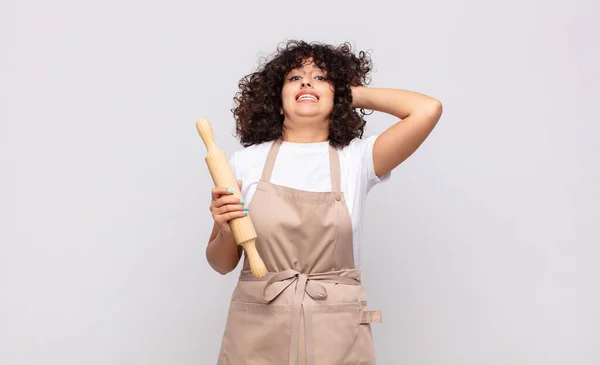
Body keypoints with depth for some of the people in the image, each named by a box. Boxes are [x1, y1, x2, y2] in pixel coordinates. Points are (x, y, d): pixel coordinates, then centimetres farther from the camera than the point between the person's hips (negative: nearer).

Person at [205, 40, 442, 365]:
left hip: (336, 333, 0)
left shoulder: (357, 159, -1)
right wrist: (226, 230, -16)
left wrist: (354, 94, -2)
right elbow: (222, 264, 7)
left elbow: (428, 109, -16)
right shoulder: (246, 162, 0)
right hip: (257, 329, 1)